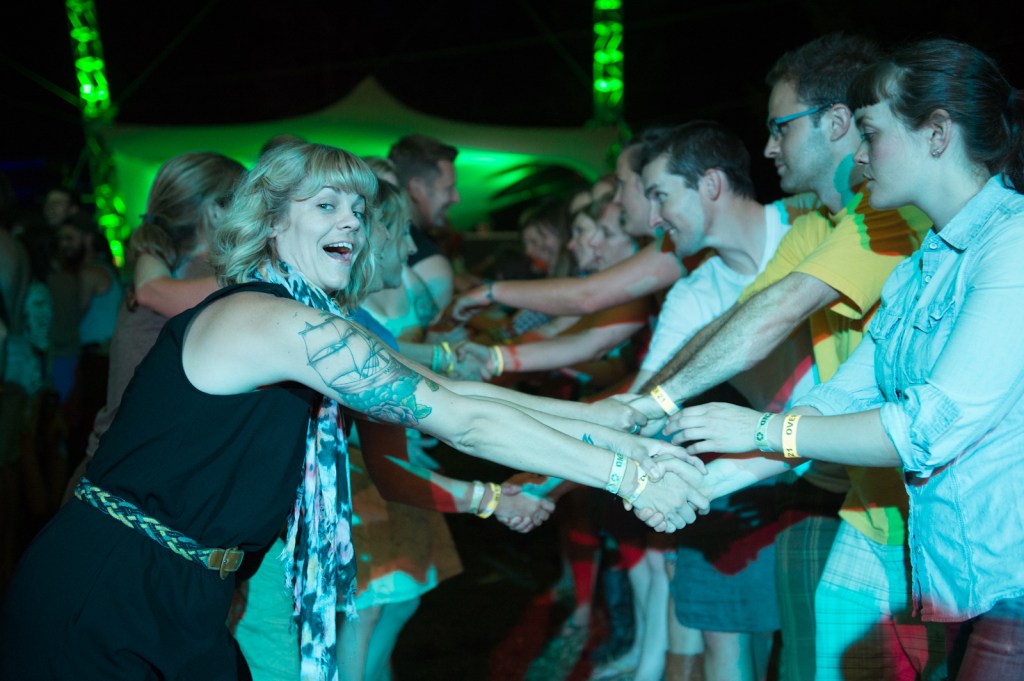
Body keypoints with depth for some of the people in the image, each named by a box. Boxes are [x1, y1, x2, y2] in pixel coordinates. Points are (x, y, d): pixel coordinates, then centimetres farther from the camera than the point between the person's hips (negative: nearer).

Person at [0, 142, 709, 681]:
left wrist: (602, 423, 2)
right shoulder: (282, 322, -20)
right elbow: (461, 421, -22)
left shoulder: (309, 324, 9)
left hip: (178, 607, 9)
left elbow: (451, 388, 6)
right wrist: (623, 474, -19)